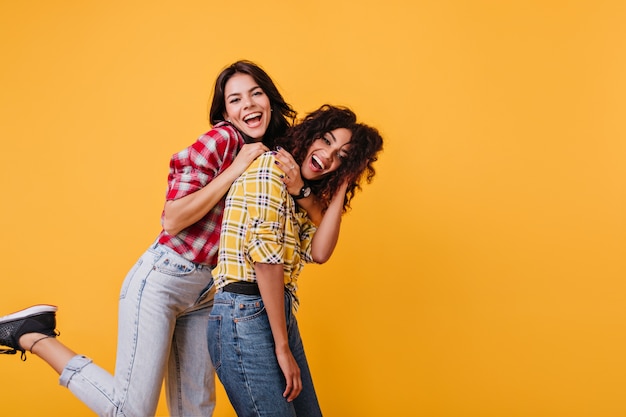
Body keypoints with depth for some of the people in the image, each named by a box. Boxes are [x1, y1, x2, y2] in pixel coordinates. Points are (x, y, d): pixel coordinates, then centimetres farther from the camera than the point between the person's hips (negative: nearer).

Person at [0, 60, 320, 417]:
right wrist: (234, 171, -21)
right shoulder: (222, 139, -14)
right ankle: (31, 335, 7)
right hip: (162, 279, -7)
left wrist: (298, 188, -18)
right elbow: (173, 220, -19)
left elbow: (318, 218, 1)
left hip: (205, 290, 8)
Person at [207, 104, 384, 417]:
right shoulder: (271, 165, -9)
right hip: (245, 317, -9)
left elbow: (318, 252, 0)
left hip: (280, 314, 9)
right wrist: (283, 348, -14)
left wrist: (341, 188, 5)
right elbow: (265, 256, -16)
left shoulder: (301, 195, 18)